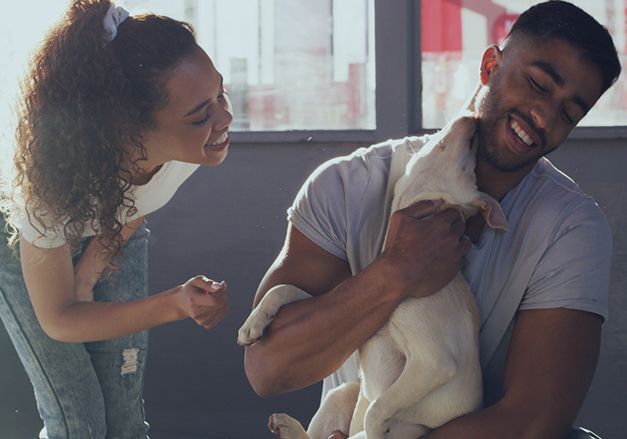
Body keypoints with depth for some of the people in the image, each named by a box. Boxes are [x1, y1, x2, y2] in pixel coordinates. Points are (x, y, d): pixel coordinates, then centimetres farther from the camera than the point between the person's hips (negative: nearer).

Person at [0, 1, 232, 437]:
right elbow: (58, 320, -28)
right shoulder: (56, 177, -41)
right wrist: (176, 304, -41)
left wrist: (90, 273, -6)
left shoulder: (200, 136, -31)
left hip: (114, 237, 4)